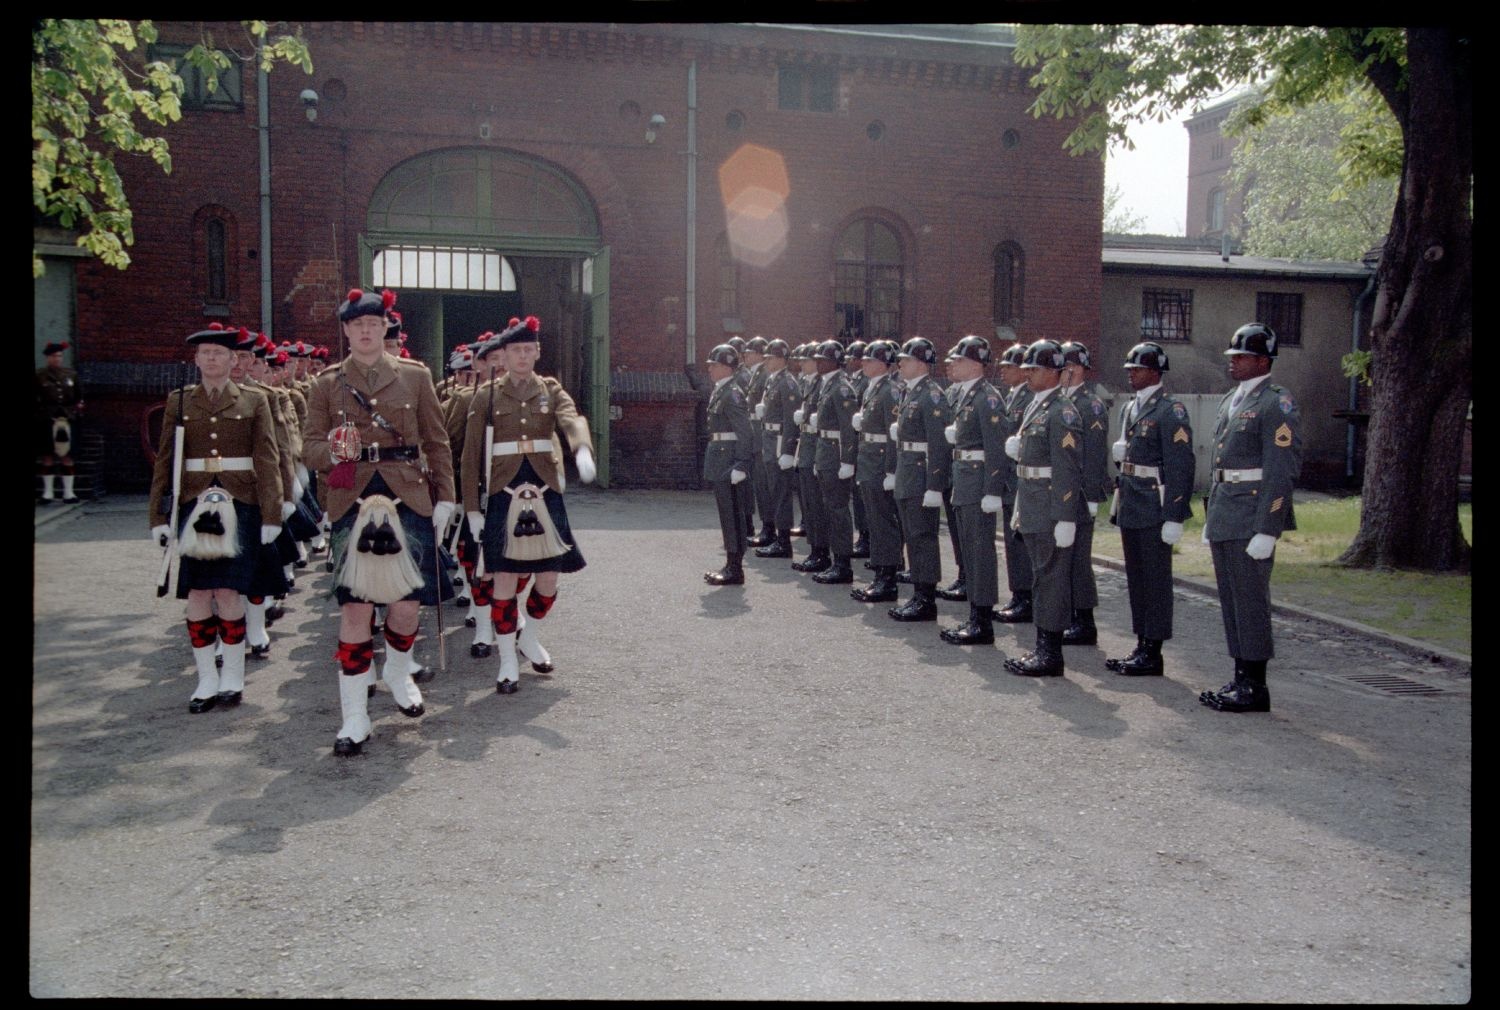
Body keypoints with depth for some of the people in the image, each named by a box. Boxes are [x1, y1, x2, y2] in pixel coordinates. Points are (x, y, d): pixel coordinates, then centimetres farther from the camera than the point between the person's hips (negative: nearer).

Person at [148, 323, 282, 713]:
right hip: (193, 507, 2)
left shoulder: (254, 401, 6)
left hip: (240, 508, -2)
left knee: (229, 593, -5)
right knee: (197, 594, 0)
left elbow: (267, 461, 2)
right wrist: (159, 516, 3)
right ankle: (207, 679, 11)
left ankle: (233, 677, 9)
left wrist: (271, 516, -3)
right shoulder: (178, 401, 10)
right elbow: (164, 462, 9)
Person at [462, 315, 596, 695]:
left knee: (548, 580, 6)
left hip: (546, 496, 2)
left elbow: (572, 420, -15)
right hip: (504, 498, -2)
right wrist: (472, 508, -3)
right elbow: (472, 456, 3)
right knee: (505, 581, -2)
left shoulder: (552, 391, 7)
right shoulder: (486, 397, 4)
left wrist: (583, 451, -38)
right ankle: (508, 661, 10)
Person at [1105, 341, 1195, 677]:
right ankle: (1141, 646, 23)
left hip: (1154, 509, -8)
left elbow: (1180, 466, -16)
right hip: (1130, 509, 8)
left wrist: (1173, 517, -19)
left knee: (1155, 580, 0)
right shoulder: (1129, 408, 14)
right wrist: (1118, 502, 16)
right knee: (1136, 579, 13)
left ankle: (1153, 653, 7)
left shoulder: (1170, 410, -12)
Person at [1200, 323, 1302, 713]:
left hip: (1251, 522, -9)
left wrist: (1266, 531, -20)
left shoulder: (1276, 404, -11)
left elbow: (1282, 472, -16)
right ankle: (1241, 678, 22)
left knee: (1251, 601, -2)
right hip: (1224, 522, 9)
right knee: (1231, 602, 13)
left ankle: (1255, 688, 7)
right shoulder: (1230, 400, 16)